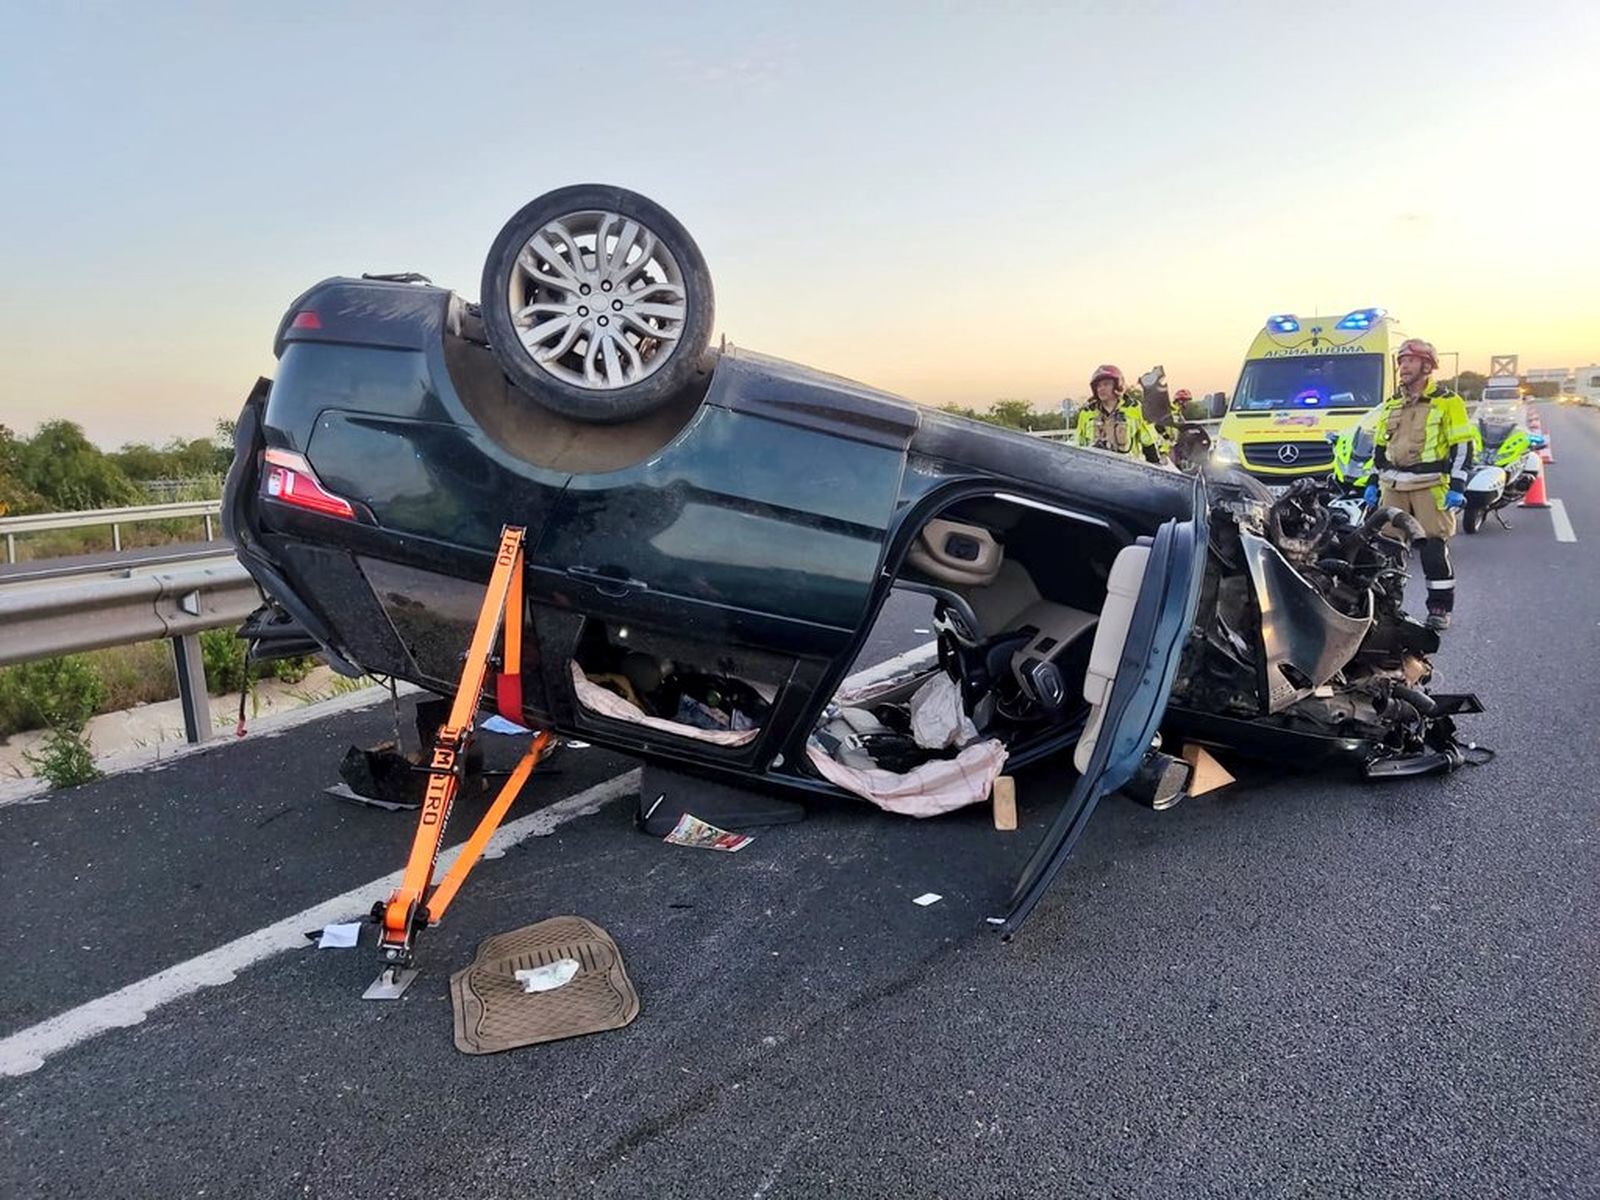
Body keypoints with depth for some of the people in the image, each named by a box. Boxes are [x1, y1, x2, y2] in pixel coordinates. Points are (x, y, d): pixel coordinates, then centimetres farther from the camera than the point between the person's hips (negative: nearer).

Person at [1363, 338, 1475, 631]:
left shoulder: (1447, 401, -1)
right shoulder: (1391, 404, 16)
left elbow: (1462, 447, -5)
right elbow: (1379, 448, 22)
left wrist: (1457, 486, -12)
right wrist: (1373, 483, 16)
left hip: (1430, 486, -5)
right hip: (1393, 486, 5)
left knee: (1434, 549, -6)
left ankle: (1440, 608, 4)